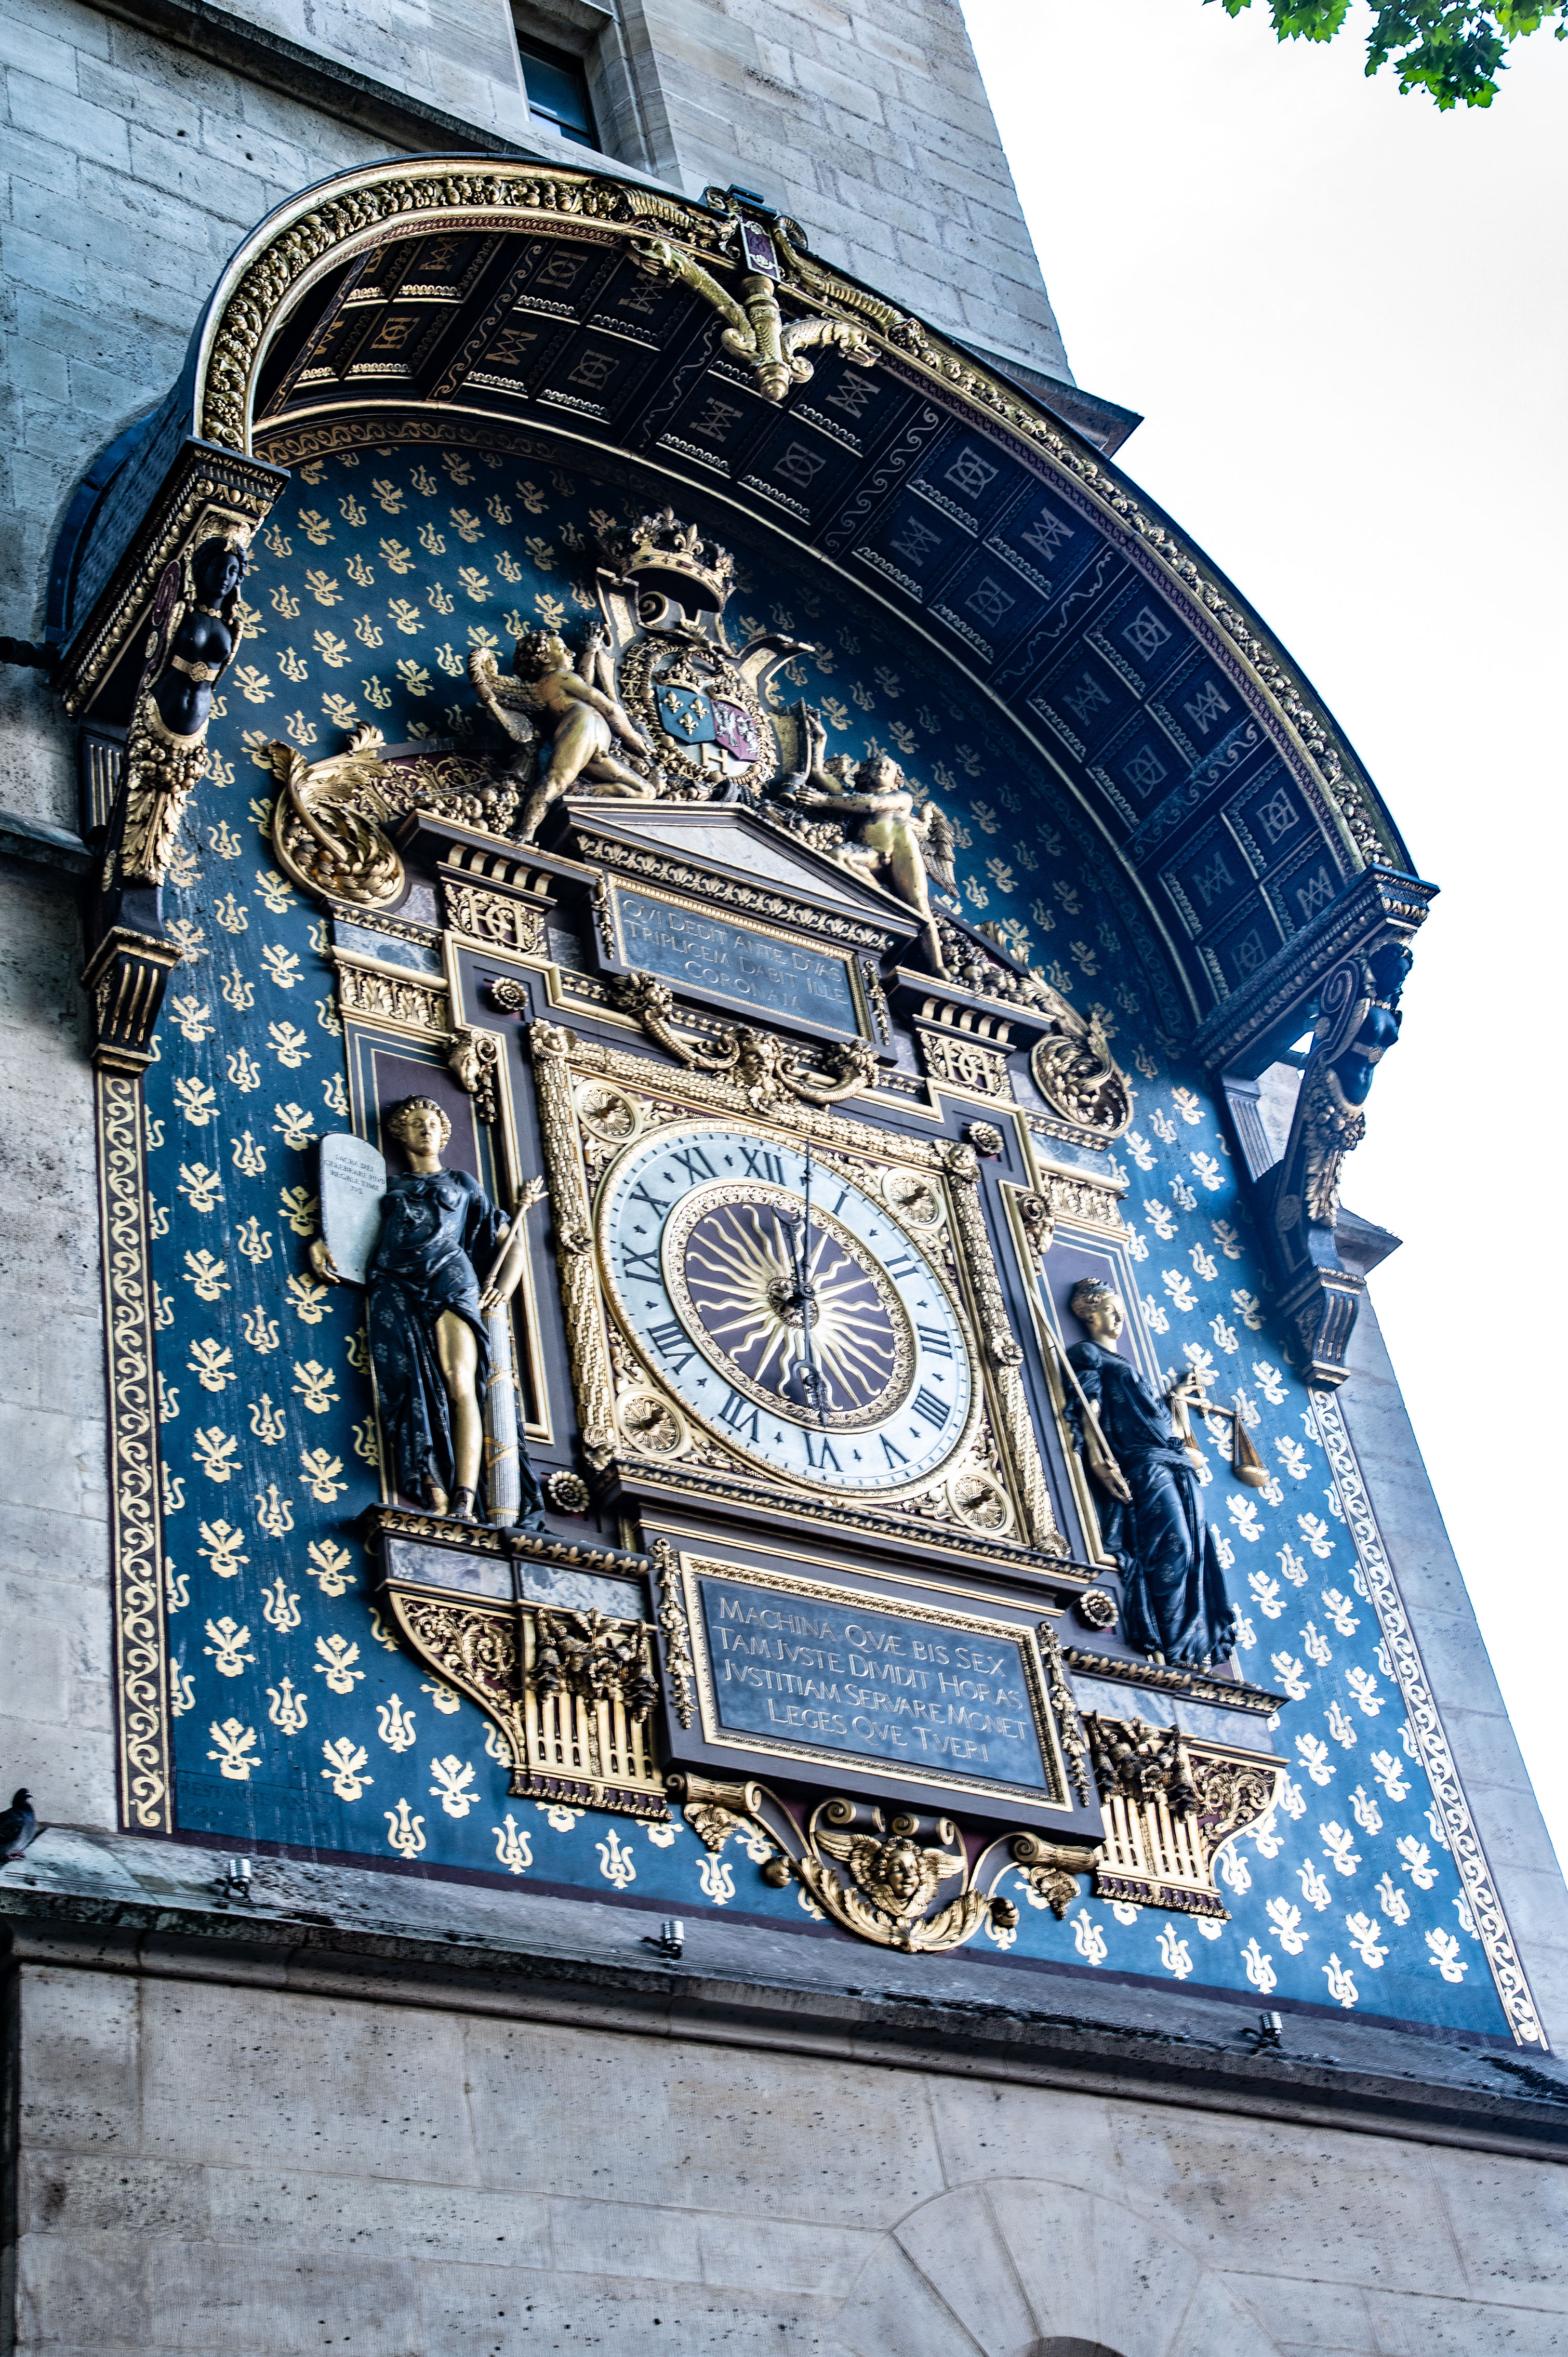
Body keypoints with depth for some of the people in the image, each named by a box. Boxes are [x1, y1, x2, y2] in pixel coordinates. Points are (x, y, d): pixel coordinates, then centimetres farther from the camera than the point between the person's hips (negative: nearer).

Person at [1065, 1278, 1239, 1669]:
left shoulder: (1124, 1365, 34)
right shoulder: (1088, 1355, 8)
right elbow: (1088, 1408, -7)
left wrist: (1178, 1394, 41)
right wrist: (1099, 1460, -19)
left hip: (1174, 1462, 8)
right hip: (1143, 1462, -8)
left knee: (1195, 1548, -5)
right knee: (1173, 1546, -21)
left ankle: (1196, 1644, -10)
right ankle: (1171, 1645, -22)